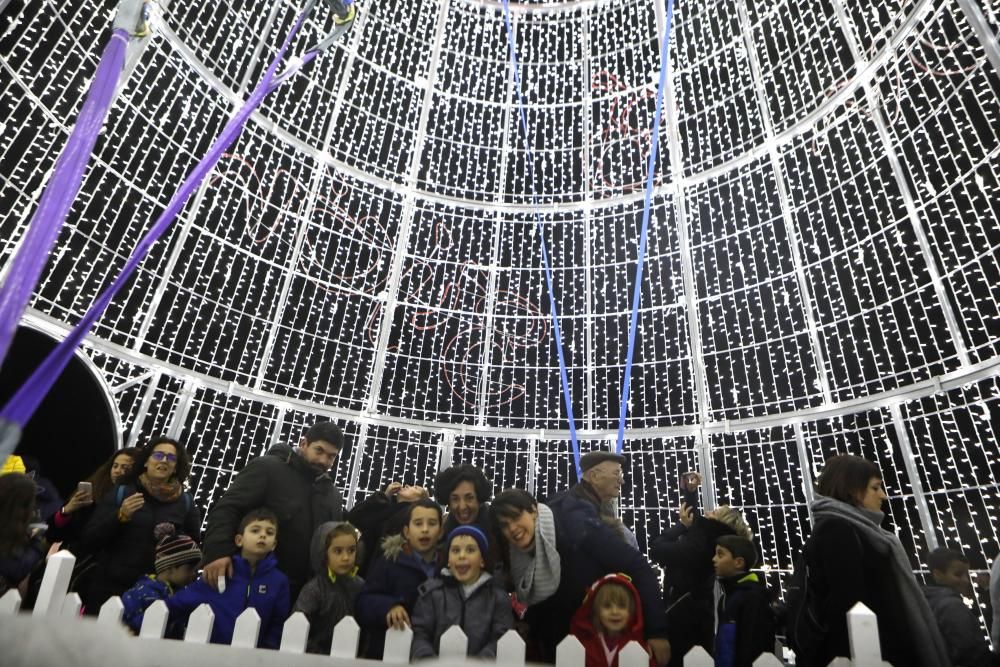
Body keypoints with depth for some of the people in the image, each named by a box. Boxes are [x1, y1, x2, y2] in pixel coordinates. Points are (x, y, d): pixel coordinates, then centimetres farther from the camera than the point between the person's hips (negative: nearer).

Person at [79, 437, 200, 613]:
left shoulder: (185, 501, 5)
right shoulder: (121, 492, 3)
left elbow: (195, 543, 12)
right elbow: (88, 541, 0)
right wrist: (120, 516, -13)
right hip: (110, 588, 0)